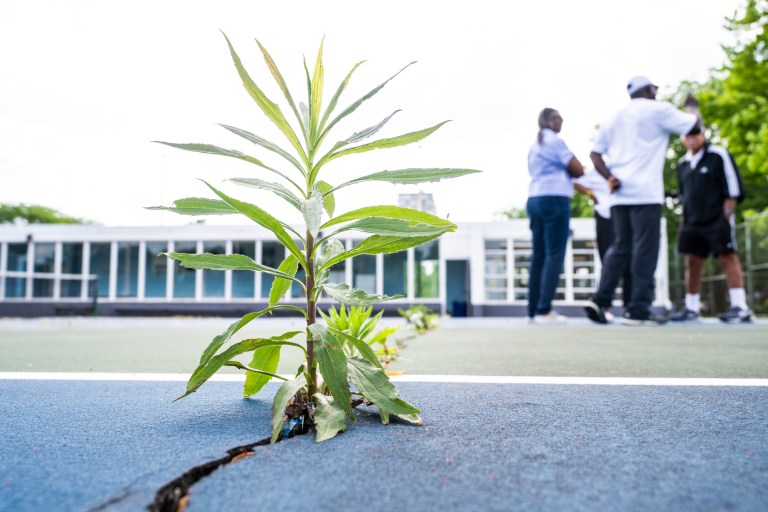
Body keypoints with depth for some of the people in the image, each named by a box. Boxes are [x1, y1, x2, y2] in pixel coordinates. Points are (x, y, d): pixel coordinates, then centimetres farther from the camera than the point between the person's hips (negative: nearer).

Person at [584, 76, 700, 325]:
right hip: (645, 193, -6)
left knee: (620, 247, 10)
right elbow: (694, 126, 6)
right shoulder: (658, 110, 3)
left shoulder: (615, 117, 19)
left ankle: (600, 300, -1)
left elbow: (595, 153, 10)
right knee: (645, 249, -3)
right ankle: (638, 310, -4)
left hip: (620, 194, 6)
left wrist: (610, 178, -2)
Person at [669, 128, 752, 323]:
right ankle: (691, 308, 10)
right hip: (692, 222, 6)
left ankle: (740, 307, -7)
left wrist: (727, 215, -11)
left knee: (727, 257, -8)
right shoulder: (682, 164, 15)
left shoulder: (718, 155, -3)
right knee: (692, 261, 4)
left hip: (717, 219, -6)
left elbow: (732, 189, -6)